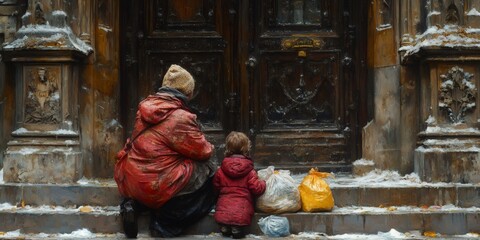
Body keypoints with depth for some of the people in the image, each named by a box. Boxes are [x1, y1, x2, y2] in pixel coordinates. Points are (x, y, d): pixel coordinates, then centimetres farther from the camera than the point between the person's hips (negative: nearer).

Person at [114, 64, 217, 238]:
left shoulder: (145, 107, 6)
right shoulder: (180, 117, -16)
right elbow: (202, 151, -6)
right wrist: (209, 148, 17)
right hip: (158, 187, -8)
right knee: (207, 171, 7)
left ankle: (135, 205, 9)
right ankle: (167, 226, -1)